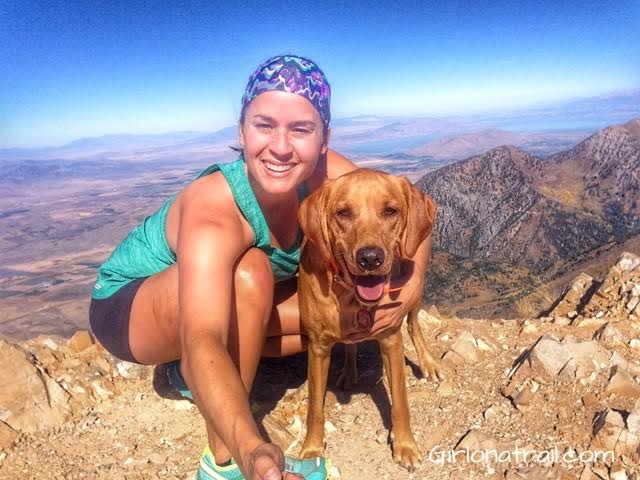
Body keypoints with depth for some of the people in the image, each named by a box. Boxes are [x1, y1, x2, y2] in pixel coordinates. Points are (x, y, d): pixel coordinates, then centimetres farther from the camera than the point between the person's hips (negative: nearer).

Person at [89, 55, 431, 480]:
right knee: (249, 272, -36)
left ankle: (194, 371, 3)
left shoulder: (324, 175, -22)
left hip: (212, 295, 6)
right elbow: (203, 342, -50)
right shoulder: (214, 213, -38)